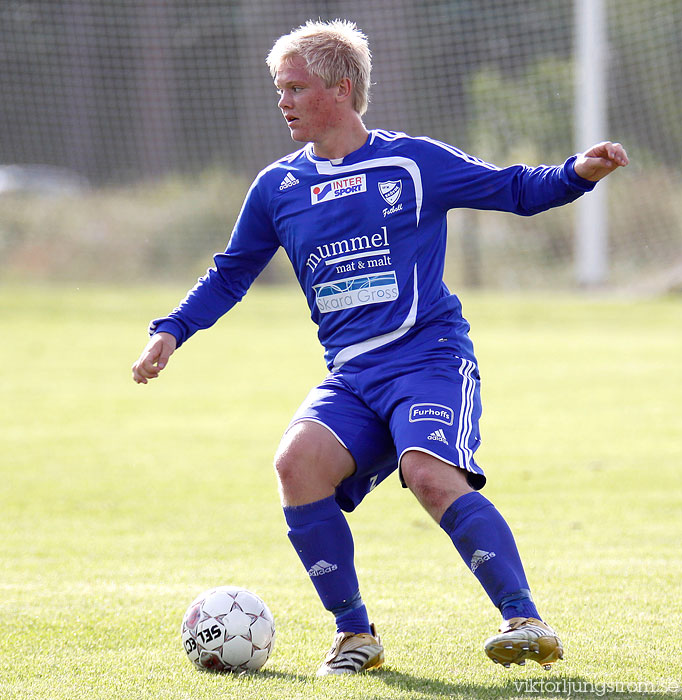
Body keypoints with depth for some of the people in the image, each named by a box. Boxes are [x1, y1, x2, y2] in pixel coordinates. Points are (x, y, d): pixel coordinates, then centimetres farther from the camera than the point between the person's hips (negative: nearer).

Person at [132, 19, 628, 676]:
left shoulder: (414, 162, 3)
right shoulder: (277, 188, 13)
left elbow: (514, 189, 8)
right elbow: (230, 274, 23)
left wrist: (576, 173, -10)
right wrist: (170, 331, 11)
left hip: (429, 357, -4)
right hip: (350, 376, 4)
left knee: (433, 476, -30)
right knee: (297, 463, -23)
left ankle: (528, 623, -22)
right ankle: (354, 633, -8)